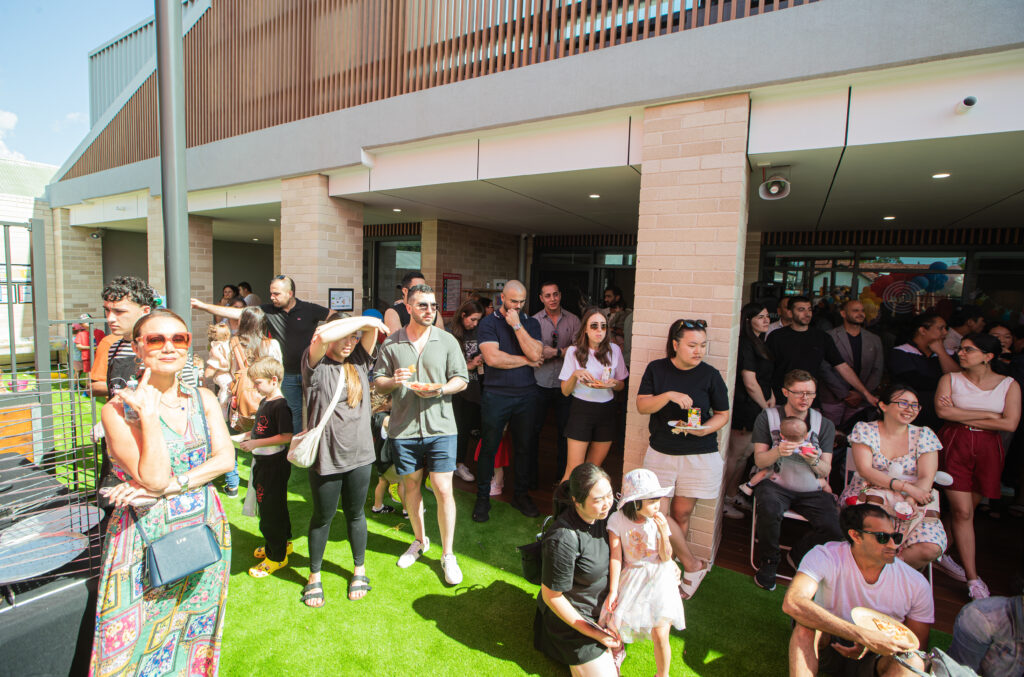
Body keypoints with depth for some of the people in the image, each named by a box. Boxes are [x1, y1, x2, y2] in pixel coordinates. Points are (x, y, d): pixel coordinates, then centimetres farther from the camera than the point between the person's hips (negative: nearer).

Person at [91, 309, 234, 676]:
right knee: (141, 640, 9)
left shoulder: (203, 398, 1)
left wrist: (169, 486, -17)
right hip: (147, 537, -3)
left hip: (205, 529, 4)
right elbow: (153, 477, -20)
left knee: (195, 632, 20)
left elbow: (225, 458, -6)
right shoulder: (119, 408, -11)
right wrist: (148, 414, -24)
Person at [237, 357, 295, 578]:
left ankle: (277, 556, 14)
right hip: (262, 462, 10)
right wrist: (249, 434, 6)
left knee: (271, 509, 0)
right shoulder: (264, 402, 9)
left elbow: (286, 436, -27)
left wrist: (256, 443, -23)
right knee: (266, 506, 22)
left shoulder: (281, 405, -22)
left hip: (275, 464, -10)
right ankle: (282, 543, 40)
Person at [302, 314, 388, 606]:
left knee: (356, 514, 18)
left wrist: (370, 324, -20)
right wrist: (363, 319, -21)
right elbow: (321, 335, -28)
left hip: (359, 454, 3)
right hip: (325, 457, -3)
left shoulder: (358, 362, 4)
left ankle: (359, 570, 38)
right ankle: (314, 576, 36)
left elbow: (374, 326, -2)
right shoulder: (316, 365, -9)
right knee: (322, 516, 15)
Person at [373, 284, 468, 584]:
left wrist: (440, 389, -16)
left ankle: (448, 554, 15)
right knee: (411, 485, 15)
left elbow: (461, 379, 3)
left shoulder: (447, 340, 2)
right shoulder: (391, 343, 3)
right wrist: (394, 381, -15)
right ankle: (420, 540, 38)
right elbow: (378, 383, 6)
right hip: (403, 428, 2)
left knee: (443, 489, -3)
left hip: (440, 427, -1)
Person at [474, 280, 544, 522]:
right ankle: (482, 498, 22)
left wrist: (517, 325, -12)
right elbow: (493, 358, -17)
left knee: (524, 447, 12)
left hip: (526, 395, 3)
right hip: (496, 395, -3)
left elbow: (536, 354, -10)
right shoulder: (488, 323, -3)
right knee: (489, 447, 6)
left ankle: (521, 495, 30)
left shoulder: (531, 323, 7)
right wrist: (526, 360, -6)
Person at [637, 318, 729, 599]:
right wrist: (669, 395, -22)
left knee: (681, 514, 6)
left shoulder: (710, 375, -4)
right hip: (660, 452, 2)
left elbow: (723, 414, 4)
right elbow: (642, 405, -6)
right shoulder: (656, 369, -1)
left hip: (699, 455, -1)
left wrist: (704, 429, -16)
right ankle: (694, 566, 15)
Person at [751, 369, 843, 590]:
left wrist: (815, 461, -20)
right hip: (776, 484, -2)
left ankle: (799, 555, 12)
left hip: (811, 490, 3)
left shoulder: (825, 425, 7)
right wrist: (777, 451, -25)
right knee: (769, 508, -34)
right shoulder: (767, 417, 0)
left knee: (834, 529, -22)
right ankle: (769, 562, -5)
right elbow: (760, 461, -3)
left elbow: (826, 471, 3)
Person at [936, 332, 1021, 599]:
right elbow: (943, 411, -11)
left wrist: (962, 417, -7)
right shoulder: (950, 379, 4)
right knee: (962, 512, -6)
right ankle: (973, 578, 0)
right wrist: (987, 414, -9)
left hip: (987, 450, 2)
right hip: (954, 447, -1)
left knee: (966, 510, 7)